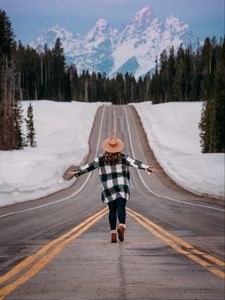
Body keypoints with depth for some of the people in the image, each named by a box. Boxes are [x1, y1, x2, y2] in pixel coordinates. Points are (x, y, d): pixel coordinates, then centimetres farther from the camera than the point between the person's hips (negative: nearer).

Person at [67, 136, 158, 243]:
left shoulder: (101, 159, 1)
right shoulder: (123, 157, -3)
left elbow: (89, 166, 7)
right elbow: (135, 163, -12)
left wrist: (77, 172, 17)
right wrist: (147, 168, -15)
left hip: (108, 189, 2)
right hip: (122, 187, -2)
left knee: (112, 210, 10)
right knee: (121, 208, -8)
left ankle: (113, 234, -1)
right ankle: (122, 226, -36)